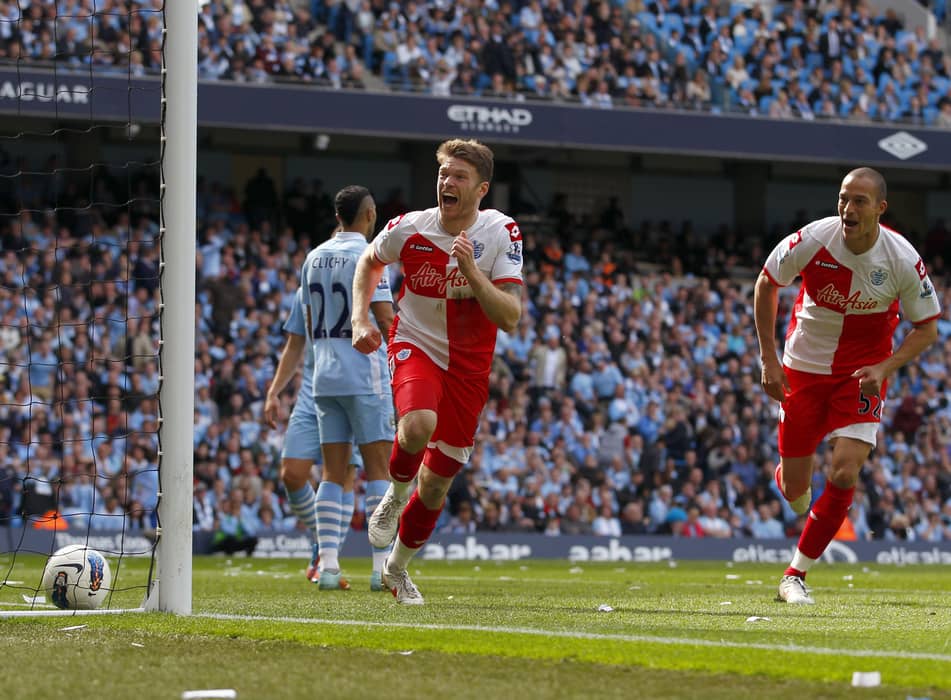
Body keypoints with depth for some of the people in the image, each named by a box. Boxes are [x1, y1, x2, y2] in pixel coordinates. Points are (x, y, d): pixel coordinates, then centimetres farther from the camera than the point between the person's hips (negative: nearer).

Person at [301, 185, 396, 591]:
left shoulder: (314, 258, 11)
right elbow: (386, 321, -16)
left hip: (325, 375, 6)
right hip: (365, 375, -6)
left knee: (332, 473, 6)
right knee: (378, 469, -3)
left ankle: (328, 562, 0)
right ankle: (382, 567, -6)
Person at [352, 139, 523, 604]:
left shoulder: (501, 234, -13)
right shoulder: (409, 228, -12)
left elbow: (510, 318, -19)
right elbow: (370, 262, 12)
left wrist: (471, 271, -31)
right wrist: (360, 320, 0)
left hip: (469, 366, 2)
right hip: (414, 347, -1)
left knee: (436, 483, 7)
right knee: (419, 426, -35)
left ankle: (397, 567, 31)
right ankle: (396, 494, -3)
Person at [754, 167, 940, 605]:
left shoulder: (903, 260, -18)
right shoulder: (811, 241, -19)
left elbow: (926, 327, -5)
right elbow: (766, 284, -1)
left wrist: (884, 368, -21)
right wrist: (769, 359, -5)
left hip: (864, 373, 0)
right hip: (804, 367, 0)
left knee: (844, 473, -18)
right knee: (796, 488, 2)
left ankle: (796, 575, -3)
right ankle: (786, 477, 44)